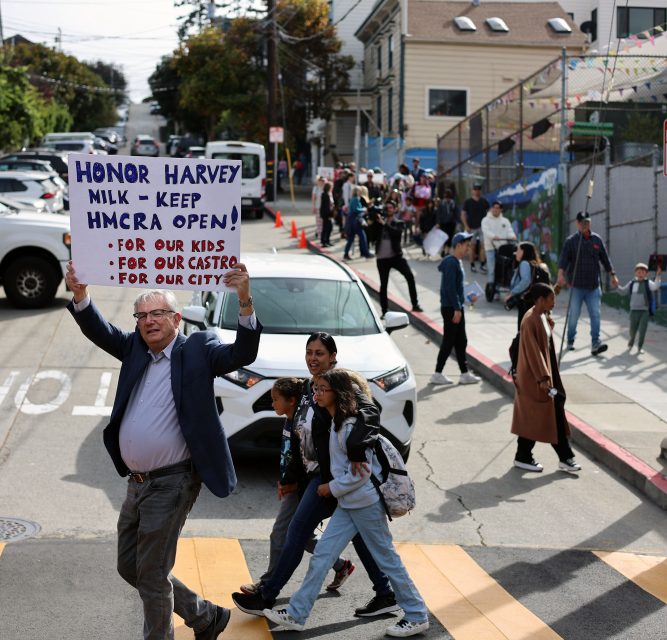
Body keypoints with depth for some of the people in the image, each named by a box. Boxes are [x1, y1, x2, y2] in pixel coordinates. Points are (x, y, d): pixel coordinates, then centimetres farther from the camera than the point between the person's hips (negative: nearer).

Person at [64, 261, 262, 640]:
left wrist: (245, 302, -33)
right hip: (137, 483, 8)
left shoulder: (198, 349, -8)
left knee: (151, 576, 0)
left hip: (172, 484, -8)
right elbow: (101, 332, 1)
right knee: (130, 567, 19)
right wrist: (80, 295, -17)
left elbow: (243, 354, -19)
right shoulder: (135, 348, 8)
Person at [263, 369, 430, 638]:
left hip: (365, 502, -9)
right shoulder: (334, 423, 9)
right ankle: (296, 614, 12)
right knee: (321, 555, 7)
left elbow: (361, 471, -20)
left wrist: (332, 488, -12)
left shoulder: (350, 426, -19)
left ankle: (416, 616, 15)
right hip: (347, 503, 9)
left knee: (387, 559, 2)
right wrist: (334, 487, 14)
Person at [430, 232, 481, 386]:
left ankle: (465, 374, 16)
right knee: (449, 342, -3)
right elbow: (450, 288, -22)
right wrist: (457, 309, -22)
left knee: (461, 342, 12)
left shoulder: (457, 262, 13)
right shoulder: (451, 263, -18)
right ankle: (437, 374, 5)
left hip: (456, 307, 10)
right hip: (451, 308, -10)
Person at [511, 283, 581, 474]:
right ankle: (522, 457, 15)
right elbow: (533, 351, -23)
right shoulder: (530, 320, -20)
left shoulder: (544, 317, 8)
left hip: (546, 373, 10)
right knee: (533, 417, 1)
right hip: (533, 378, -10)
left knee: (556, 414, 10)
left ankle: (565, 458, 14)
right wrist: (542, 377, -24)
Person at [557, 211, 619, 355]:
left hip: (593, 286, 2)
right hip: (576, 285, -2)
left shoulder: (597, 240, 7)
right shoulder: (571, 241, -3)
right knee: (574, 315, 6)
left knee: (595, 315, -6)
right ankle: (570, 342, 21)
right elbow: (563, 259, -12)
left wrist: (612, 275, 15)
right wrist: (561, 275, -28)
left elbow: (605, 259, 15)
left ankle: (595, 344, -9)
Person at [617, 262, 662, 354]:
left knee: (642, 330, -4)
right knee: (632, 330, 11)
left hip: (645, 311, -2)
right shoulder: (632, 283, 4)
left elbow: (655, 287, -22)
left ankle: (640, 347, 17)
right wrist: (617, 285, -3)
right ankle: (631, 343, 40)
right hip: (634, 310, 2)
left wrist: (657, 276, -31)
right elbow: (623, 291, 11)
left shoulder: (648, 283, -4)